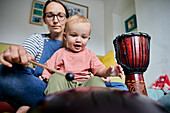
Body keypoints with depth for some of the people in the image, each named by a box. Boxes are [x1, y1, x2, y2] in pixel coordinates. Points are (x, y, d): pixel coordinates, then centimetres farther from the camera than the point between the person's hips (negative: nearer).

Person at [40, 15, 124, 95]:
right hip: (64, 84, 0)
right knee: (56, 77, -28)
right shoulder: (60, 53, 12)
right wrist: (45, 76, -9)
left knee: (96, 80, -27)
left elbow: (99, 70, 3)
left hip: (84, 84, 1)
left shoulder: (89, 54, 13)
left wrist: (108, 72, -19)